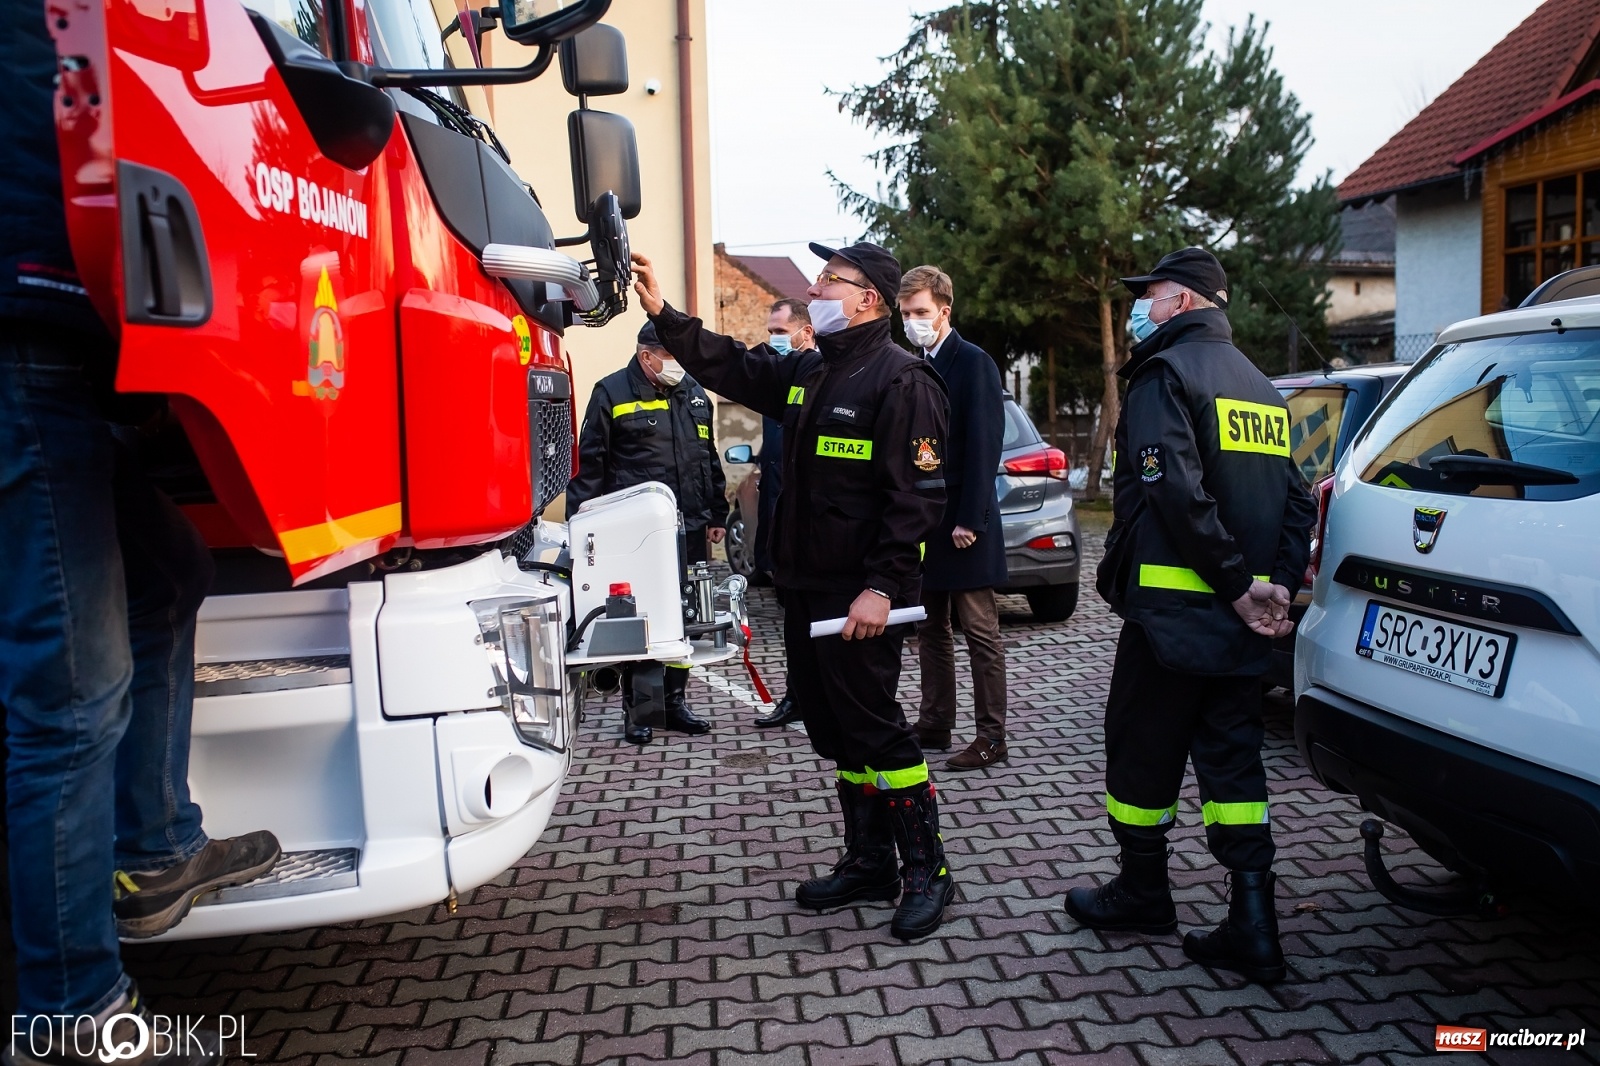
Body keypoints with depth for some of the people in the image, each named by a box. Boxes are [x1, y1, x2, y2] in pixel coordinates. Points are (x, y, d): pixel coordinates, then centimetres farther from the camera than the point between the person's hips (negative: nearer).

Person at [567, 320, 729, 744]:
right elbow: (590, 465, -4)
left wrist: (717, 515, 18)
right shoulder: (612, 393, -4)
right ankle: (639, 709, 14)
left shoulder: (694, 394, 13)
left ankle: (675, 701, 24)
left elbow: (710, 461, 20)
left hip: (689, 531, 5)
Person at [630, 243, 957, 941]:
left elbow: (918, 496, -18)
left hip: (861, 596, -9)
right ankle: (867, 863, 27)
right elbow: (730, 366, 21)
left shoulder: (901, 379, -12)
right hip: (805, 588, 9)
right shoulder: (807, 373, 14)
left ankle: (926, 870, 12)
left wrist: (881, 587, -24)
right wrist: (662, 314, 12)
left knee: (873, 727, -3)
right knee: (836, 732, 14)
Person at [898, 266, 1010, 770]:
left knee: (980, 631, 0)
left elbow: (984, 446, -14)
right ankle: (935, 723, 24)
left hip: (961, 524, -8)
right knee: (930, 629, 14)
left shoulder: (974, 363, -8)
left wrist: (970, 520, -18)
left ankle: (992, 737, 7)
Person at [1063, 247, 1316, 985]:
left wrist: (1235, 584, -17)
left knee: (1142, 750, 8)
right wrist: (1275, 585, 3)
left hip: (1173, 609, -8)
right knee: (1232, 757, 11)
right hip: (1239, 620, 8)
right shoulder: (1260, 387, 18)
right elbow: (1297, 501, 12)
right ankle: (1253, 925, 10)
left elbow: (1177, 492, -22)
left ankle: (1142, 891, 24)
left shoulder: (1167, 374, -8)